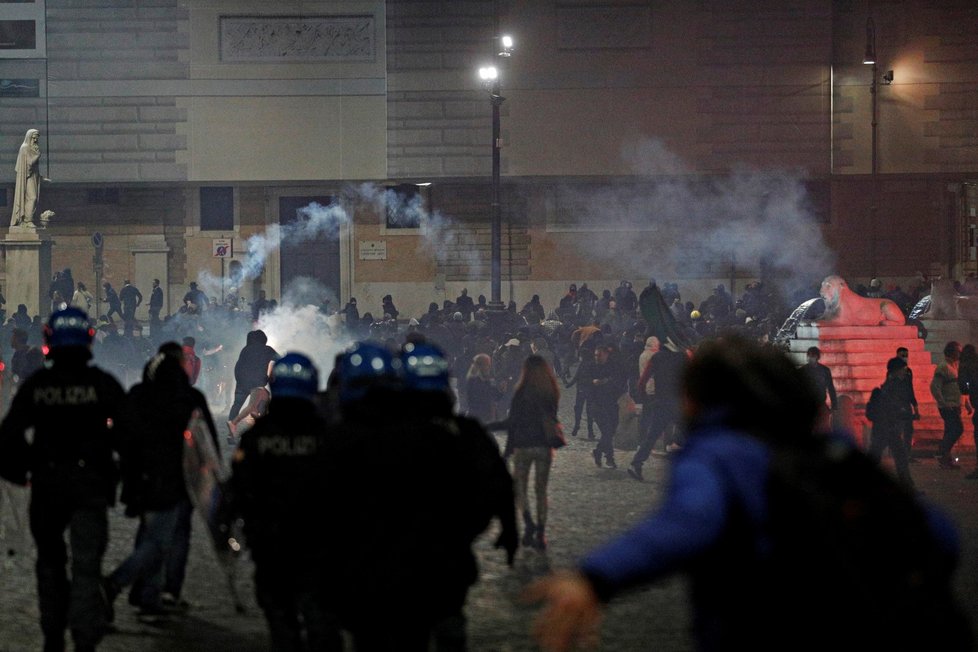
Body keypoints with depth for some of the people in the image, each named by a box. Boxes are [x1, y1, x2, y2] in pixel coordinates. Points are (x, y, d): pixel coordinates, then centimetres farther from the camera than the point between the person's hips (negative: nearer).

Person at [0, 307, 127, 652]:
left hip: (46, 484, 2)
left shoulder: (36, 384, -2)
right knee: (86, 562, -3)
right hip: (91, 484, -2)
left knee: (50, 559, 17)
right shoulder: (104, 384, -5)